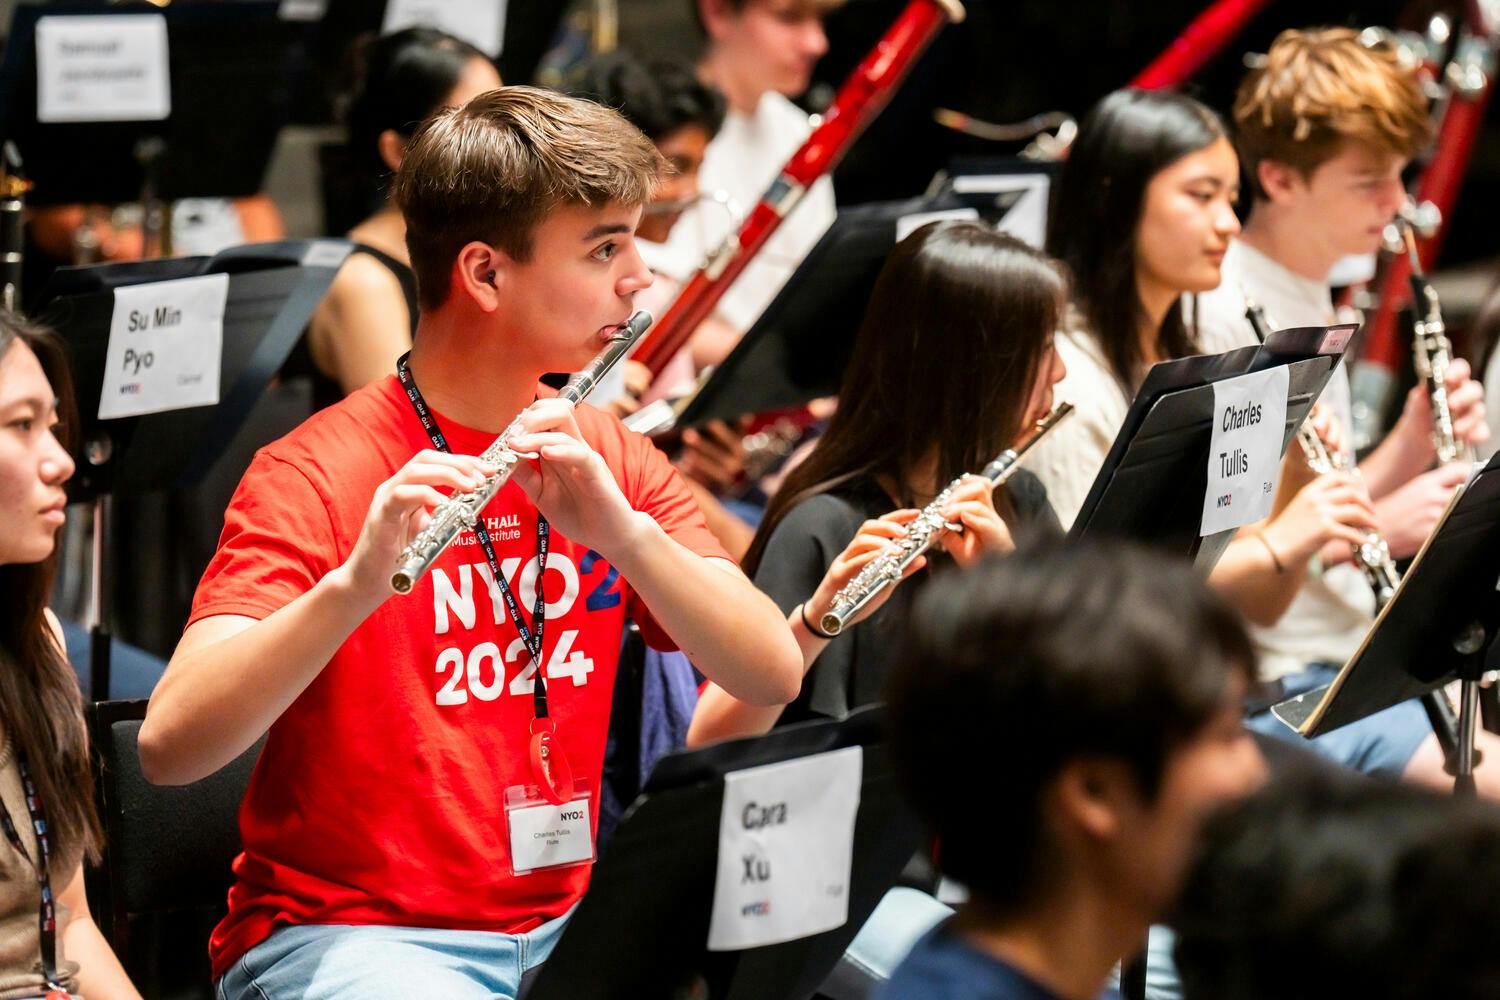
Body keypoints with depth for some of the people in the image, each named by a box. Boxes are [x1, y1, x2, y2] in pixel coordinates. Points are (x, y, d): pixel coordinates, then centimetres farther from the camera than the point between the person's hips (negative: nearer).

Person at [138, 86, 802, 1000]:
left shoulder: (609, 458, 8)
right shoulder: (319, 477, -10)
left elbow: (776, 676, -4)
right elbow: (171, 746, -23)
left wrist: (621, 531, -20)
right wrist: (355, 584, -37)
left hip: (562, 924, 6)